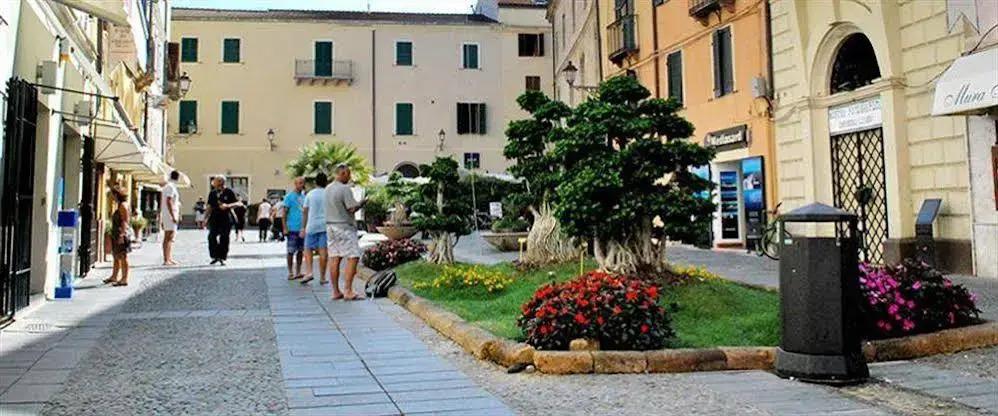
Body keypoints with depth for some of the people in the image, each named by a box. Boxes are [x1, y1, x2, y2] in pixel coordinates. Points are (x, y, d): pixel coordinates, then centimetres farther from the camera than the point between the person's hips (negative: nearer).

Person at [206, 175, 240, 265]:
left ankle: (222, 258, 9)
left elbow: (237, 203, -4)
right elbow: (210, 207, 15)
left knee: (224, 239, -1)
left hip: (226, 220, -4)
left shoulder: (229, 192, -2)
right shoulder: (212, 193, 11)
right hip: (214, 219, 4)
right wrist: (206, 218, 10)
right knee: (212, 237, -6)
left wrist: (227, 205, -21)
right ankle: (215, 256, 8)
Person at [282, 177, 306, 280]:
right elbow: (284, 213, -7)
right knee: (291, 251, 0)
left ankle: (298, 272, 15)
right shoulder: (289, 196, -4)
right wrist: (285, 228, -13)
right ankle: (290, 272, 7)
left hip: (302, 229, 6)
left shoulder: (303, 197, 14)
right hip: (293, 229, -6)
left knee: (300, 251, 9)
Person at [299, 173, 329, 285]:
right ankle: (322, 278, 2)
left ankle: (308, 272, -7)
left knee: (308, 250, 10)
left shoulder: (310, 194, 5)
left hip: (312, 226, 0)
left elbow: (305, 212, 5)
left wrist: (303, 227, 9)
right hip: (325, 226, 0)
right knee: (323, 252, -1)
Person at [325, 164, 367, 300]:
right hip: (344, 226, -8)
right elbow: (352, 208, -17)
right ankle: (348, 291, -11)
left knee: (334, 258, 8)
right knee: (353, 257, -6)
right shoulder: (345, 189, -15)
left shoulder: (328, 188, 11)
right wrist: (362, 203, 1)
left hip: (330, 225, 9)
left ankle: (336, 291, 11)